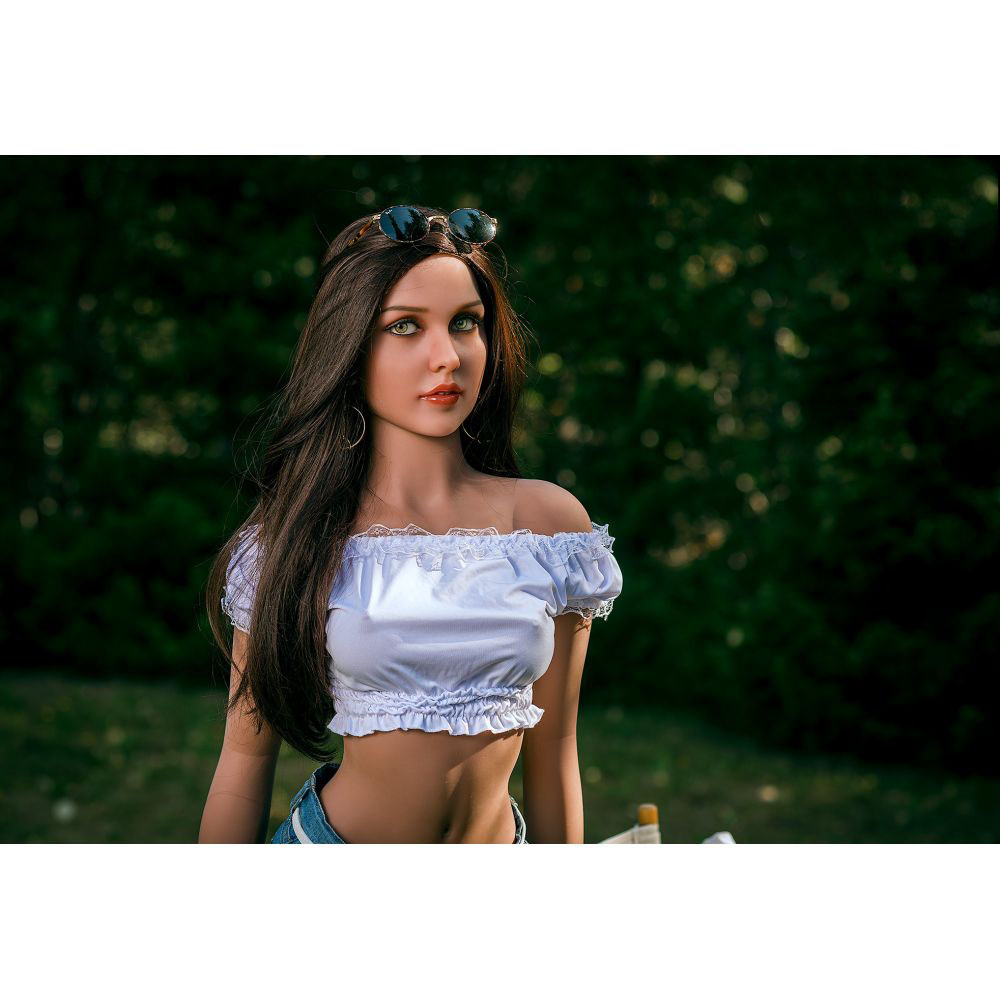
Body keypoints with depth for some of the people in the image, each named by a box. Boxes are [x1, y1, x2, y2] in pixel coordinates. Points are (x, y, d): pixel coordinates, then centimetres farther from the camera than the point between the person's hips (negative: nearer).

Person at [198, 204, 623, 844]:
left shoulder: (551, 521, -6)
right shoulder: (295, 536, -9)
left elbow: (553, 757, -1)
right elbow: (245, 764, -6)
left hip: (500, 841, 2)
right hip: (334, 840, -2)